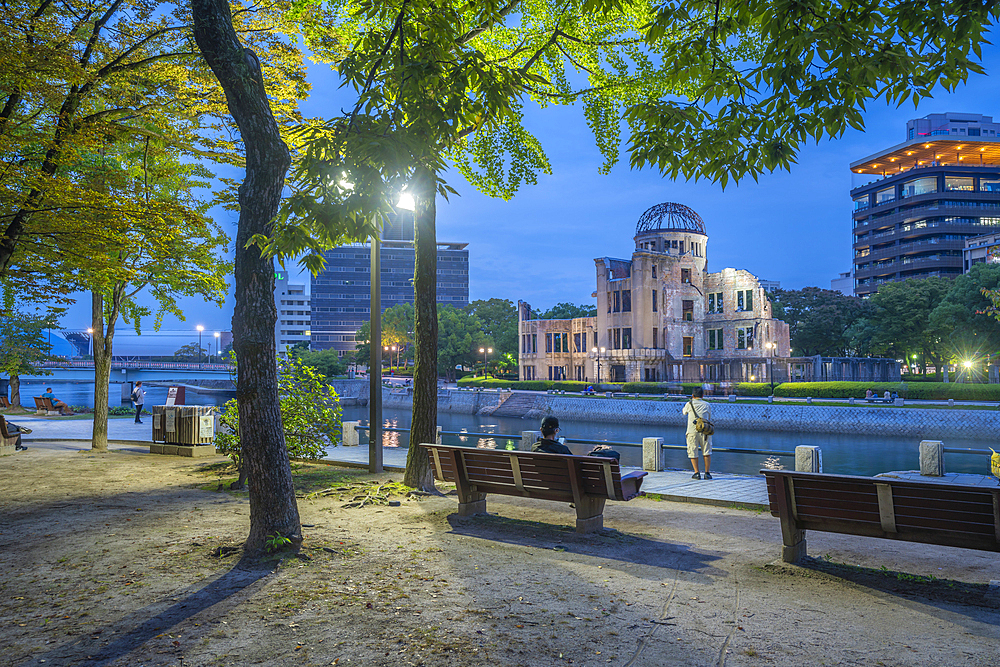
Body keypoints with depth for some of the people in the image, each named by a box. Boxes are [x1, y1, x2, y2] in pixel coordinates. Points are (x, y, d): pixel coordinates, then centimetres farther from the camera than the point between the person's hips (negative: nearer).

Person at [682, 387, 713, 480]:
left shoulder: (689, 404, 4)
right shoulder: (707, 405, 9)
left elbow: (683, 412, 24)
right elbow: (709, 419, 18)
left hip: (692, 432, -1)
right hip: (705, 431, 1)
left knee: (693, 453, 7)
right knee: (707, 452, 10)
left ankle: (697, 473, 5)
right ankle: (707, 473, 8)